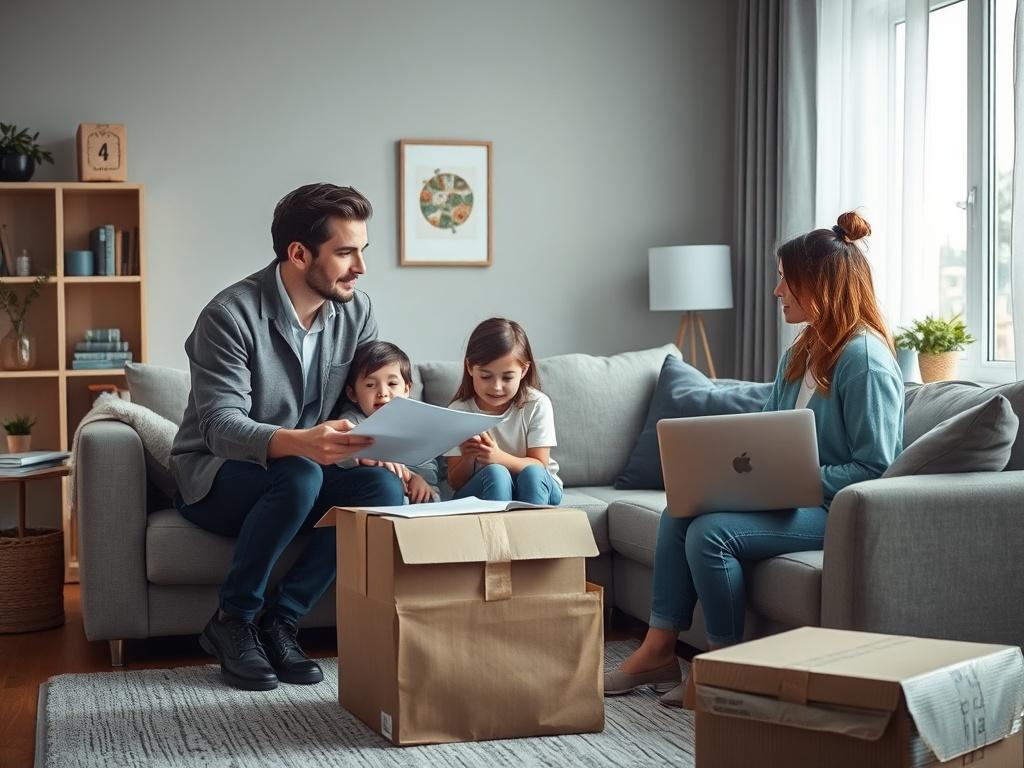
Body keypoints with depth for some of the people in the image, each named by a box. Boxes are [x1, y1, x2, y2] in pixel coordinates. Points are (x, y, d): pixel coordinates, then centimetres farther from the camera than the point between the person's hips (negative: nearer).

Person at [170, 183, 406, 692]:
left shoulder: (356, 312, -2)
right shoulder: (231, 315, -21)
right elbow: (220, 426, -29)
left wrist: (364, 442, -23)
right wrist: (300, 443, -49)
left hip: (302, 470, 6)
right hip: (214, 479, -5)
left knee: (385, 489, -23)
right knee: (298, 476, -37)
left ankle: (279, 620, -14)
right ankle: (232, 623, -17)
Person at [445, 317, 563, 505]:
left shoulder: (537, 405, -8)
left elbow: (538, 466, -12)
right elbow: (455, 483, -5)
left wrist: (499, 457, -33)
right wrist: (468, 459, -29)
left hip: (538, 489, 0)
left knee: (532, 474, -33)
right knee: (495, 473, -33)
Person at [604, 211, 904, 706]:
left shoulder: (865, 359, -16)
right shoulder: (800, 353, 14)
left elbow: (872, 470, -19)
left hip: (837, 511, -9)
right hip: (792, 497, 9)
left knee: (711, 532, -24)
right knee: (680, 511, -6)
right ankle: (658, 653, -4)